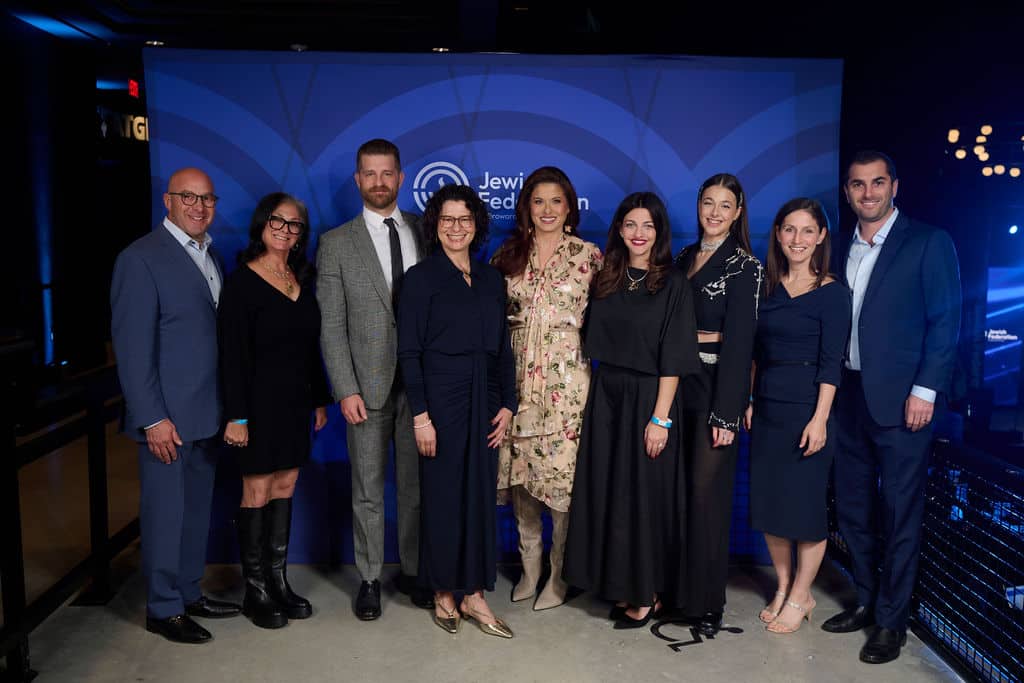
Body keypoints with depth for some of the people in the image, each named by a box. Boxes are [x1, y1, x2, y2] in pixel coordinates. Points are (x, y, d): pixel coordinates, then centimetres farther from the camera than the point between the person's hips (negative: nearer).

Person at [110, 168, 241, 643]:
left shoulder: (210, 256, 12)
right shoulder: (141, 258, -10)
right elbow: (132, 345, -13)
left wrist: (227, 406, 8)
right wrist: (153, 418, -17)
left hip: (207, 412, 7)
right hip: (167, 416, -7)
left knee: (197, 509, 16)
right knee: (165, 512, 5)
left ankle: (190, 593, 31)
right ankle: (163, 609, 20)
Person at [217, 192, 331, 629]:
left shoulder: (302, 279, 10)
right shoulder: (242, 282, -9)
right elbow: (232, 354, -13)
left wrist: (320, 400, 12)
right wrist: (236, 416, -17)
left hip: (296, 403, 6)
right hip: (260, 403, -6)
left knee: (284, 490, 11)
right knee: (258, 495, 3)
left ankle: (278, 580, 22)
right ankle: (255, 592, 15)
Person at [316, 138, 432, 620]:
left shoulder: (425, 234, 7)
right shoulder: (336, 243, 1)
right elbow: (331, 325, -3)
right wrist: (346, 390, -10)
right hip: (368, 386, -2)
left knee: (416, 485, 11)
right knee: (368, 490, 9)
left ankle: (411, 572, 27)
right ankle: (370, 579, 24)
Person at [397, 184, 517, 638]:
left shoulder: (491, 278, 10)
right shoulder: (421, 277, -3)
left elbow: (503, 346, 11)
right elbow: (408, 351, -7)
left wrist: (507, 404, 3)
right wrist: (420, 414, -13)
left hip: (485, 400, 4)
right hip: (441, 398, -4)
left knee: (481, 494, 8)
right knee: (442, 495, 5)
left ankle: (474, 595, 20)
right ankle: (443, 593, 22)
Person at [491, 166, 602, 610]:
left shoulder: (588, 255, 2)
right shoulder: (508, 255, 9)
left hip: (566, 378, -3)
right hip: (518, 376, 3)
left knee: (563, 472, -2)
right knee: (520, 470, 8)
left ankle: (560, 574, 15)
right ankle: (529, 567, 25)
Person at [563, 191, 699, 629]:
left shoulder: (672, 285, -7)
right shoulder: (605, 280, 8)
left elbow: (673, 360, -11)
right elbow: (594, 343, 11)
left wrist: (660, 417, -16)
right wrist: (601, 391, 3)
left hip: (649, 398, -5)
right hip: (606, 396, 5)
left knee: (644, 494, 3)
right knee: (607, 491, 9)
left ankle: (647, 594, 19)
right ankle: (621, 586, 25)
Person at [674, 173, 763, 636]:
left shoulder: (745, 267, -6)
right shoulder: (685, 257, 13)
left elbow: (740, 342, -11)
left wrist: (726, 414, -15)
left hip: (717, 385, -5)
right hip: (678, 381, 5)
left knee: (707, 490, -2)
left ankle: (707, 601, 12)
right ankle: (676, 584, 22)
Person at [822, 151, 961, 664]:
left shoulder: (928, 242, -4)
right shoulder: (841, 249, 11)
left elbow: (945, 322, -7)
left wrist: (924, 391, -13)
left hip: (900, 400, -5)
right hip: (849, 396, 6)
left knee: (900, 515, 3)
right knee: (851, 509, 13)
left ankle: (891, 621, 16)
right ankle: (867, 601, 29)